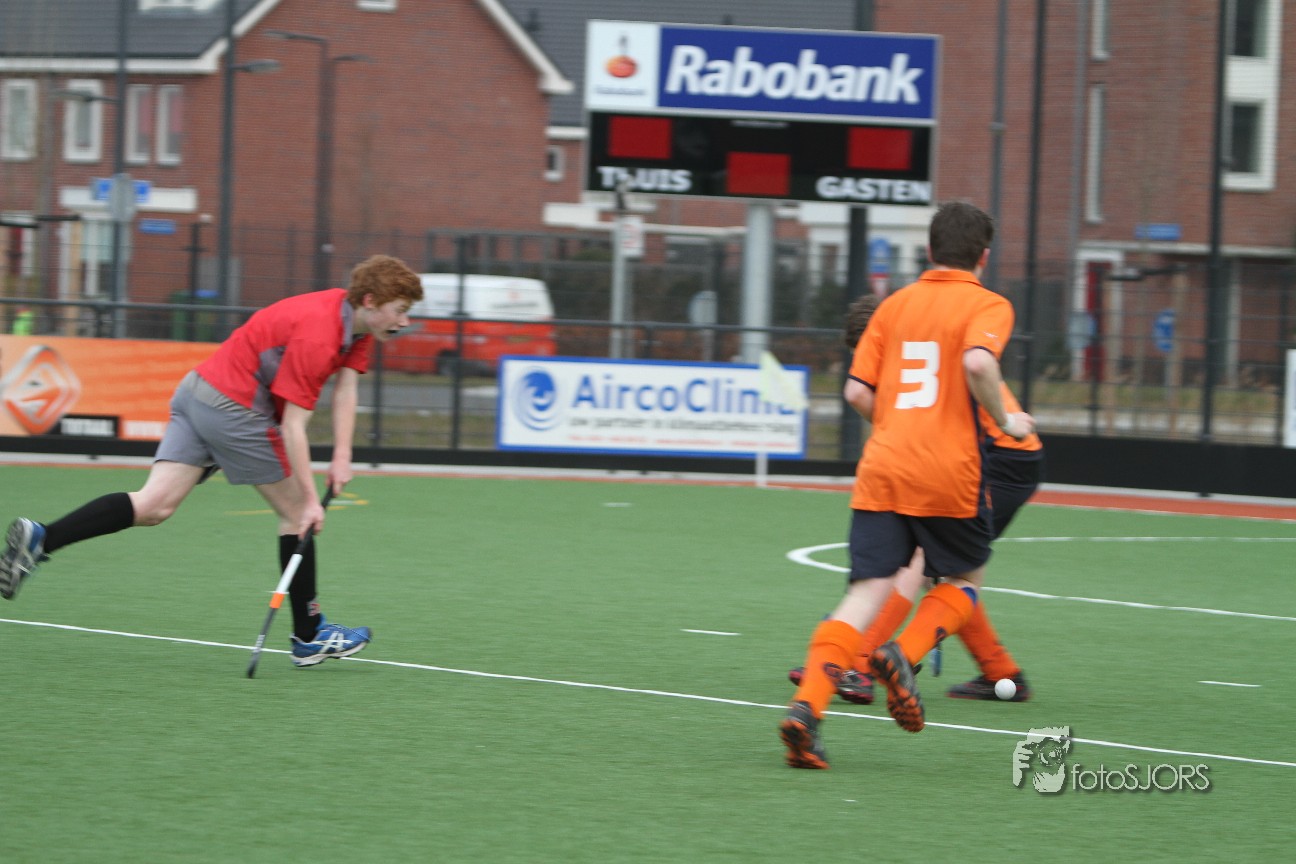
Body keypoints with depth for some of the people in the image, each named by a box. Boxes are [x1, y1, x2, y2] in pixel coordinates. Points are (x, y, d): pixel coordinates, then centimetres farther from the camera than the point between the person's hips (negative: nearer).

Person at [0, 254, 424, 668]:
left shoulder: (357, 320, 6)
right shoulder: (317, 336, -22)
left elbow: (345, 387, 6)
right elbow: (293, 424, -23)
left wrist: (342, 456, -7)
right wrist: (310, 498, -23)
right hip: (235, 408, -9)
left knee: (154, 506, -1)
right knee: (296, 511, 3)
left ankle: (40, 538, -14)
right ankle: (309, 636, 10)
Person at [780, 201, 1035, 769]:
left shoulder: (895, 305, 15)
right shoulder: (987, 305, 1)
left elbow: (857, 391, 11)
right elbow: (978, 362, -20)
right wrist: (1005, 420, -5)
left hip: (880, 470, 4)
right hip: (949, 474, -4)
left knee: (867, 593, -1)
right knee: (966, 580, 19)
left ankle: (807, 706, -20)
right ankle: (903, 657, -7)